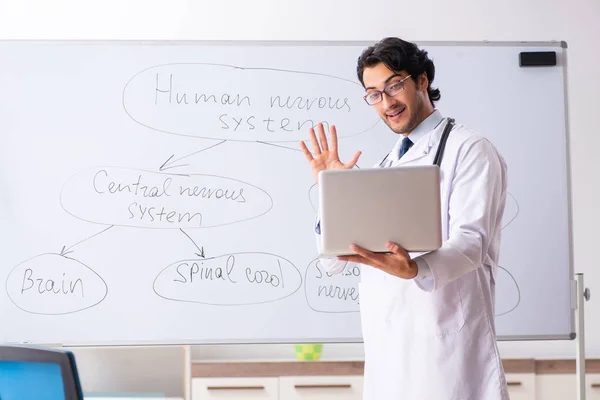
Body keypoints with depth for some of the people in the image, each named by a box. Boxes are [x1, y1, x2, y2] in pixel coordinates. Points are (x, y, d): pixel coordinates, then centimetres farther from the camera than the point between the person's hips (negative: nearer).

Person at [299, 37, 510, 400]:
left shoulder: (469, 150, -2)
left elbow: (470, 242, -17)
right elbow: (333, 262, 15)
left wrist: (414, 270, -36)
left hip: (447, 349, -6)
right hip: (385, 352, 6)